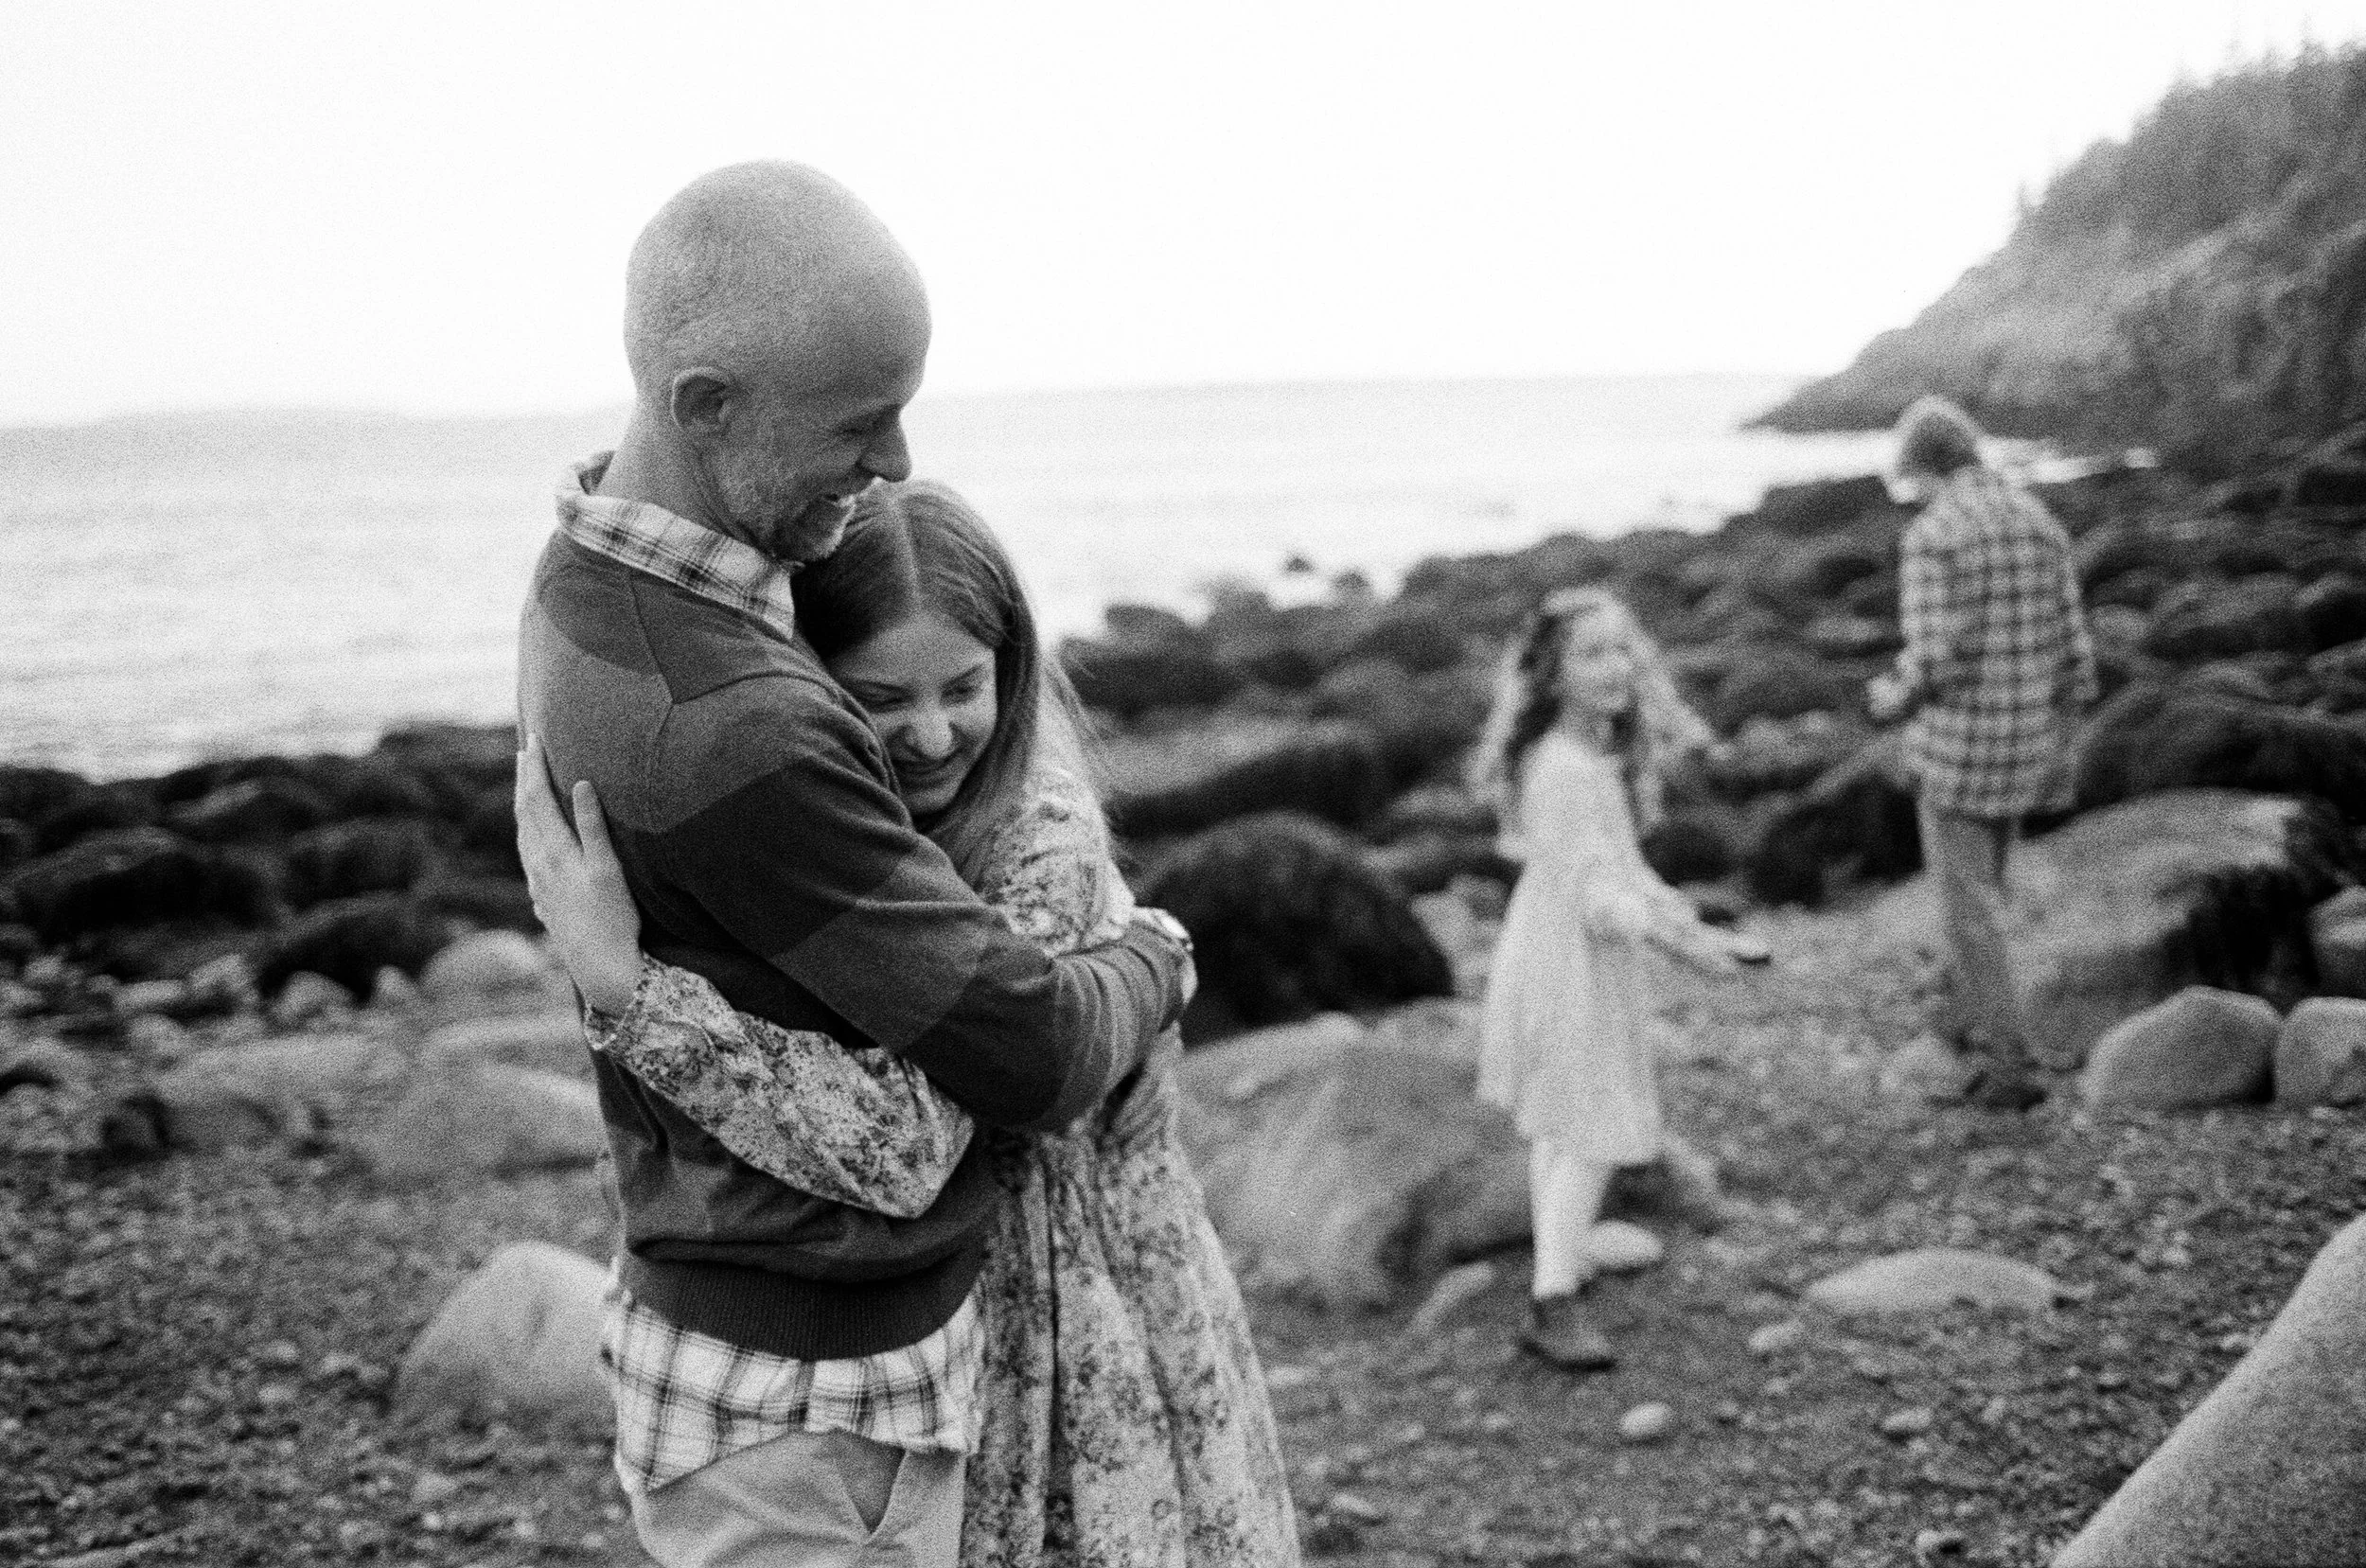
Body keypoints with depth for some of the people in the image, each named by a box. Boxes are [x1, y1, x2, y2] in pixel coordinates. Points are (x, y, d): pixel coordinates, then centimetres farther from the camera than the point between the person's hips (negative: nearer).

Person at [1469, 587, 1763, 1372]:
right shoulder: (1562, 770, -25)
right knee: (1590, 1135, -6)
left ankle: (1557, 1275, 30)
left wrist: (1693, 925, 16)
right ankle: (1555, 1301, -2)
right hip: (1569, 966, -10)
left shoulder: (1602, 753, 8)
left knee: (1557, 1129, 18)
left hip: (1595, 962, 10)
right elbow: (1595, 892, -26)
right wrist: (1674, 936, -34)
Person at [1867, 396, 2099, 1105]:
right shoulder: (2041, 523, 4)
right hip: (2025, 743, 7)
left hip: (1957, 744, -6)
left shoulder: (1930, 537, -17)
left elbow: (1933, 659, -22)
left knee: (1970, 904, 1)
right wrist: (2061, 747, 14)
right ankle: (1969, 1015, 40)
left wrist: (1894, 697, 1)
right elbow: (2072, 648, 5)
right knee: (1982, 875, 26)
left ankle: (2009, 1065, -2)